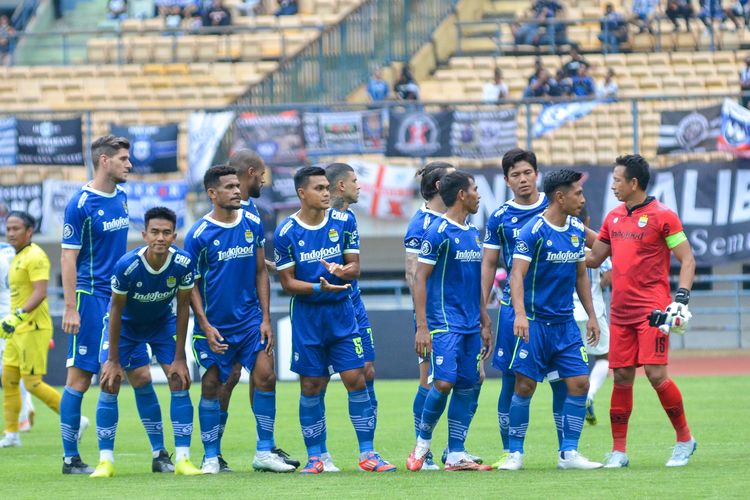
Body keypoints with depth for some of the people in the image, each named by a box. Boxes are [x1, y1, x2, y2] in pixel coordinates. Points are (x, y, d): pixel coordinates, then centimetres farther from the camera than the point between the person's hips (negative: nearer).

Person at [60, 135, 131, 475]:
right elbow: (68, 258, -11)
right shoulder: (81, 204, -10)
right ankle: (70, 458, 1)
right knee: (81, 376, -4)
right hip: (90, 297, -7)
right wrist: (70, 308, -16)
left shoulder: (122, 198, 11)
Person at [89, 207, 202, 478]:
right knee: (110, 382, -13)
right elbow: (116, 310, -21)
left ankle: (182, 459, -7)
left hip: (163, 322, 2)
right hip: (126, 324, -2)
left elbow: (183, 307, -13)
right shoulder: (127, 266, -33)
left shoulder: (183, 264, -27)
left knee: (180, 380, -10)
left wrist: (179, 357, -12)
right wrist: (113, 360, -17)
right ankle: (106, 460, -4)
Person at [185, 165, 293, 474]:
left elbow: (260, 272, 9)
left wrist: (265, 318, 3)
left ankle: (264, 453, 0)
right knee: (212, 385, 1)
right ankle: (211, 457, 12)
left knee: (265, 376, -8)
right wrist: (205, 326, -12)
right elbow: (192, 284, -4)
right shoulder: (199, 234, -9)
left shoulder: (252, 224, 3)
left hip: (250, 319, 3)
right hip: (215, 326, -3)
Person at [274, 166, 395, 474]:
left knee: (356, 379, -4)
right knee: (311, 386, 2)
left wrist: (343, 270, -20)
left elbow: (355, 267, 4)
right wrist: (319, 287, -21)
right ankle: (314, 457, 12)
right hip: (306, 315, -2)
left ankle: (367, 454, 2)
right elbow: (287, 282, -4)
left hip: (342, 311, 2)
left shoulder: (344, 222, 0)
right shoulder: (286, 232, -6)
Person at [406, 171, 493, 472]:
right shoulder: (438, 231, -9)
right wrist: (422, 326, -16)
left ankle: (456, 456, 7)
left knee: (466, 387, 4)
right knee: (444, 383, -16)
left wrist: (485, 323, 20)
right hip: (444, 321, -7)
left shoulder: (473, 233, 15)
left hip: (471, 325, 7)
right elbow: (420, 278, -11)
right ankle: (423, 440, 5)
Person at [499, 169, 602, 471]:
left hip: (565, 322, 6)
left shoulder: (577, 231, 8)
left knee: (579, 384, -2)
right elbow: (517, 274, -19)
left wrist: (591, 315, 15)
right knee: (525, 386, -4)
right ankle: (515, 453, 7)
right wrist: (520, 314, -32)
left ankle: (569, 453, 5)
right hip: (535, 322, -6)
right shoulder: (533, 231, -12)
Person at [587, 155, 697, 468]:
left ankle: (684, 439, 4)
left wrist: (681, 299, -17)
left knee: (655, 374, -12)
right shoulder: (614, 218, 14)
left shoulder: (662, 216, -6)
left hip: (653, 310, -6)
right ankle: (618, 450, 9)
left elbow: (687, 260, -6)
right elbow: (593, 259, 24)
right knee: (622, 377, 4)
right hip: (620, 311, 6)